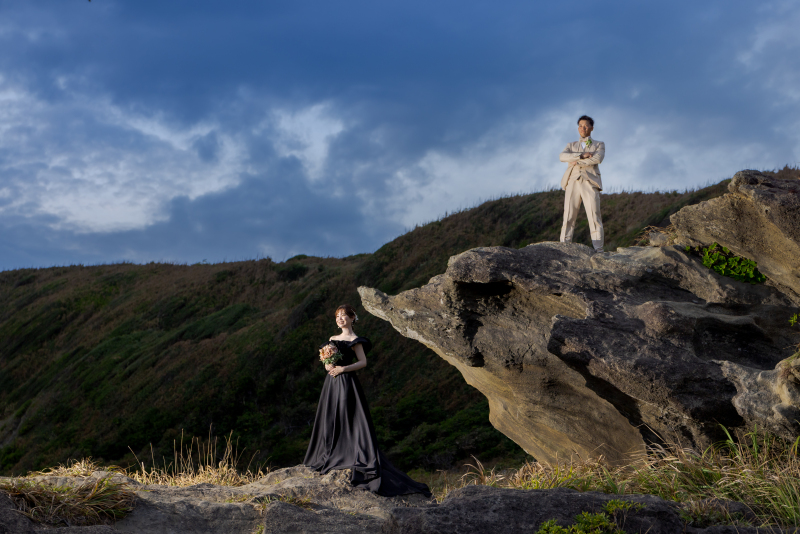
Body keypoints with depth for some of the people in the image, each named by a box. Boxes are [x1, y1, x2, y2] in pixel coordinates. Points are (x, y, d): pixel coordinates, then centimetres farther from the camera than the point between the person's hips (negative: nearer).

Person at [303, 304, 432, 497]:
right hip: (332, 383, 8)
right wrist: (328, 366, -4)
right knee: (330, 422, 8)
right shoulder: (333, 339, 17)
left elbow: (363, 362, -11)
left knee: (348, 421, -9)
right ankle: (330, 458, 13)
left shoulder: (354, 340, -5)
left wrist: (343, 368, -20)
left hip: (346, 383, -8)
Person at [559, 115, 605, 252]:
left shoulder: (599, 145, 18)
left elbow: (598, 158, -6)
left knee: (594, 217, -11)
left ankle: (598, 250, -15)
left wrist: (577, 162, -4)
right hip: (573, 182, 2)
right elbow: (562, 156, 0)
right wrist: (582, 155, -11)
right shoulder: (571, 146, 24)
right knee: (568, 217, -7)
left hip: (590, 183, -2)